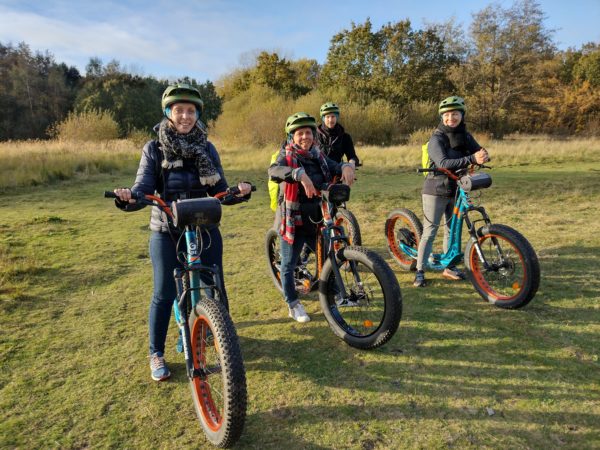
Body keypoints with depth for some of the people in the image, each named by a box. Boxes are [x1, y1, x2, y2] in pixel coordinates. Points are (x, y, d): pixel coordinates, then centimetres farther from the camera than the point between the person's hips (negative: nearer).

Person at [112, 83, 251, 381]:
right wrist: (128, 197, -34)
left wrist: (238, 191, -19)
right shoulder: (154, 149, -4)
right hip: (166, 233, -2)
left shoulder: (207, 149, 2)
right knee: (164, 294, 3)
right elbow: (143, 189, -11)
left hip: (205, 230, 2)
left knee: (215, 289, 7)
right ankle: (156, 354, 23)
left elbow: (219, 192, 1)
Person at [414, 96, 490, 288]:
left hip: (457, 190, 6)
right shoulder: (437, 139, -14)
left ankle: (449, 266, 29)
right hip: (436, 191, -6)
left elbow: (479, 151, -2)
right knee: (430, 231, -4)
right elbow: (444, 163, -28)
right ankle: (419, 271, 3)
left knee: (453, 229, 14)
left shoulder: (465, 136, 6)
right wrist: (471, 159, -38)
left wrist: (483, 155, -27)